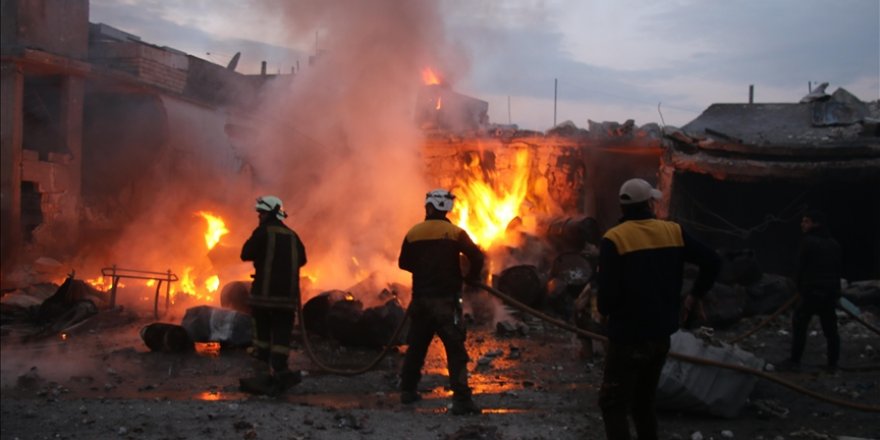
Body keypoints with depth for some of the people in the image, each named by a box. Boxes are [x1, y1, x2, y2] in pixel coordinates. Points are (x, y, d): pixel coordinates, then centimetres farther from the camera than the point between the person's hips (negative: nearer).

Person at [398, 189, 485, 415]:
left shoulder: (413, 233, 3)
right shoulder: (455, 233, -5)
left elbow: (404, 263, 11)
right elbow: (477, 256, -13)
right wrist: (471, 277, 5)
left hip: (421, 298, 4)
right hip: (446, 299, -4)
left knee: (417, 345, 18)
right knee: (455, 349, -4)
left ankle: (408, 390, 28)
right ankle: (461, 398, -12)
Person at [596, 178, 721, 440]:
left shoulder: (614, 239, -15)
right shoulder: (673, 232, 1)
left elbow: (607, 293, -19)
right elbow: (712, 262, 3)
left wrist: (604, 311, 3)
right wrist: (694, 297, 11)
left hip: (628, 337, -5)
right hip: (661, 334, 6)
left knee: (613, 404, 3)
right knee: (644, 401, 20)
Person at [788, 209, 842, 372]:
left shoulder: (808, 242, -11)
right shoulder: (834, 243, 9)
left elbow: (800, 268, -9)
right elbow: (837, 269, 12)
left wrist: (800, 287, 7)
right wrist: (834, 290, 19)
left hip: (811, 292, -6)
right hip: (831, 293, 6)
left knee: (799, 325, 7)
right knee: (830, 329, 11)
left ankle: (795, 360, 7)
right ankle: (833, 363, 13)